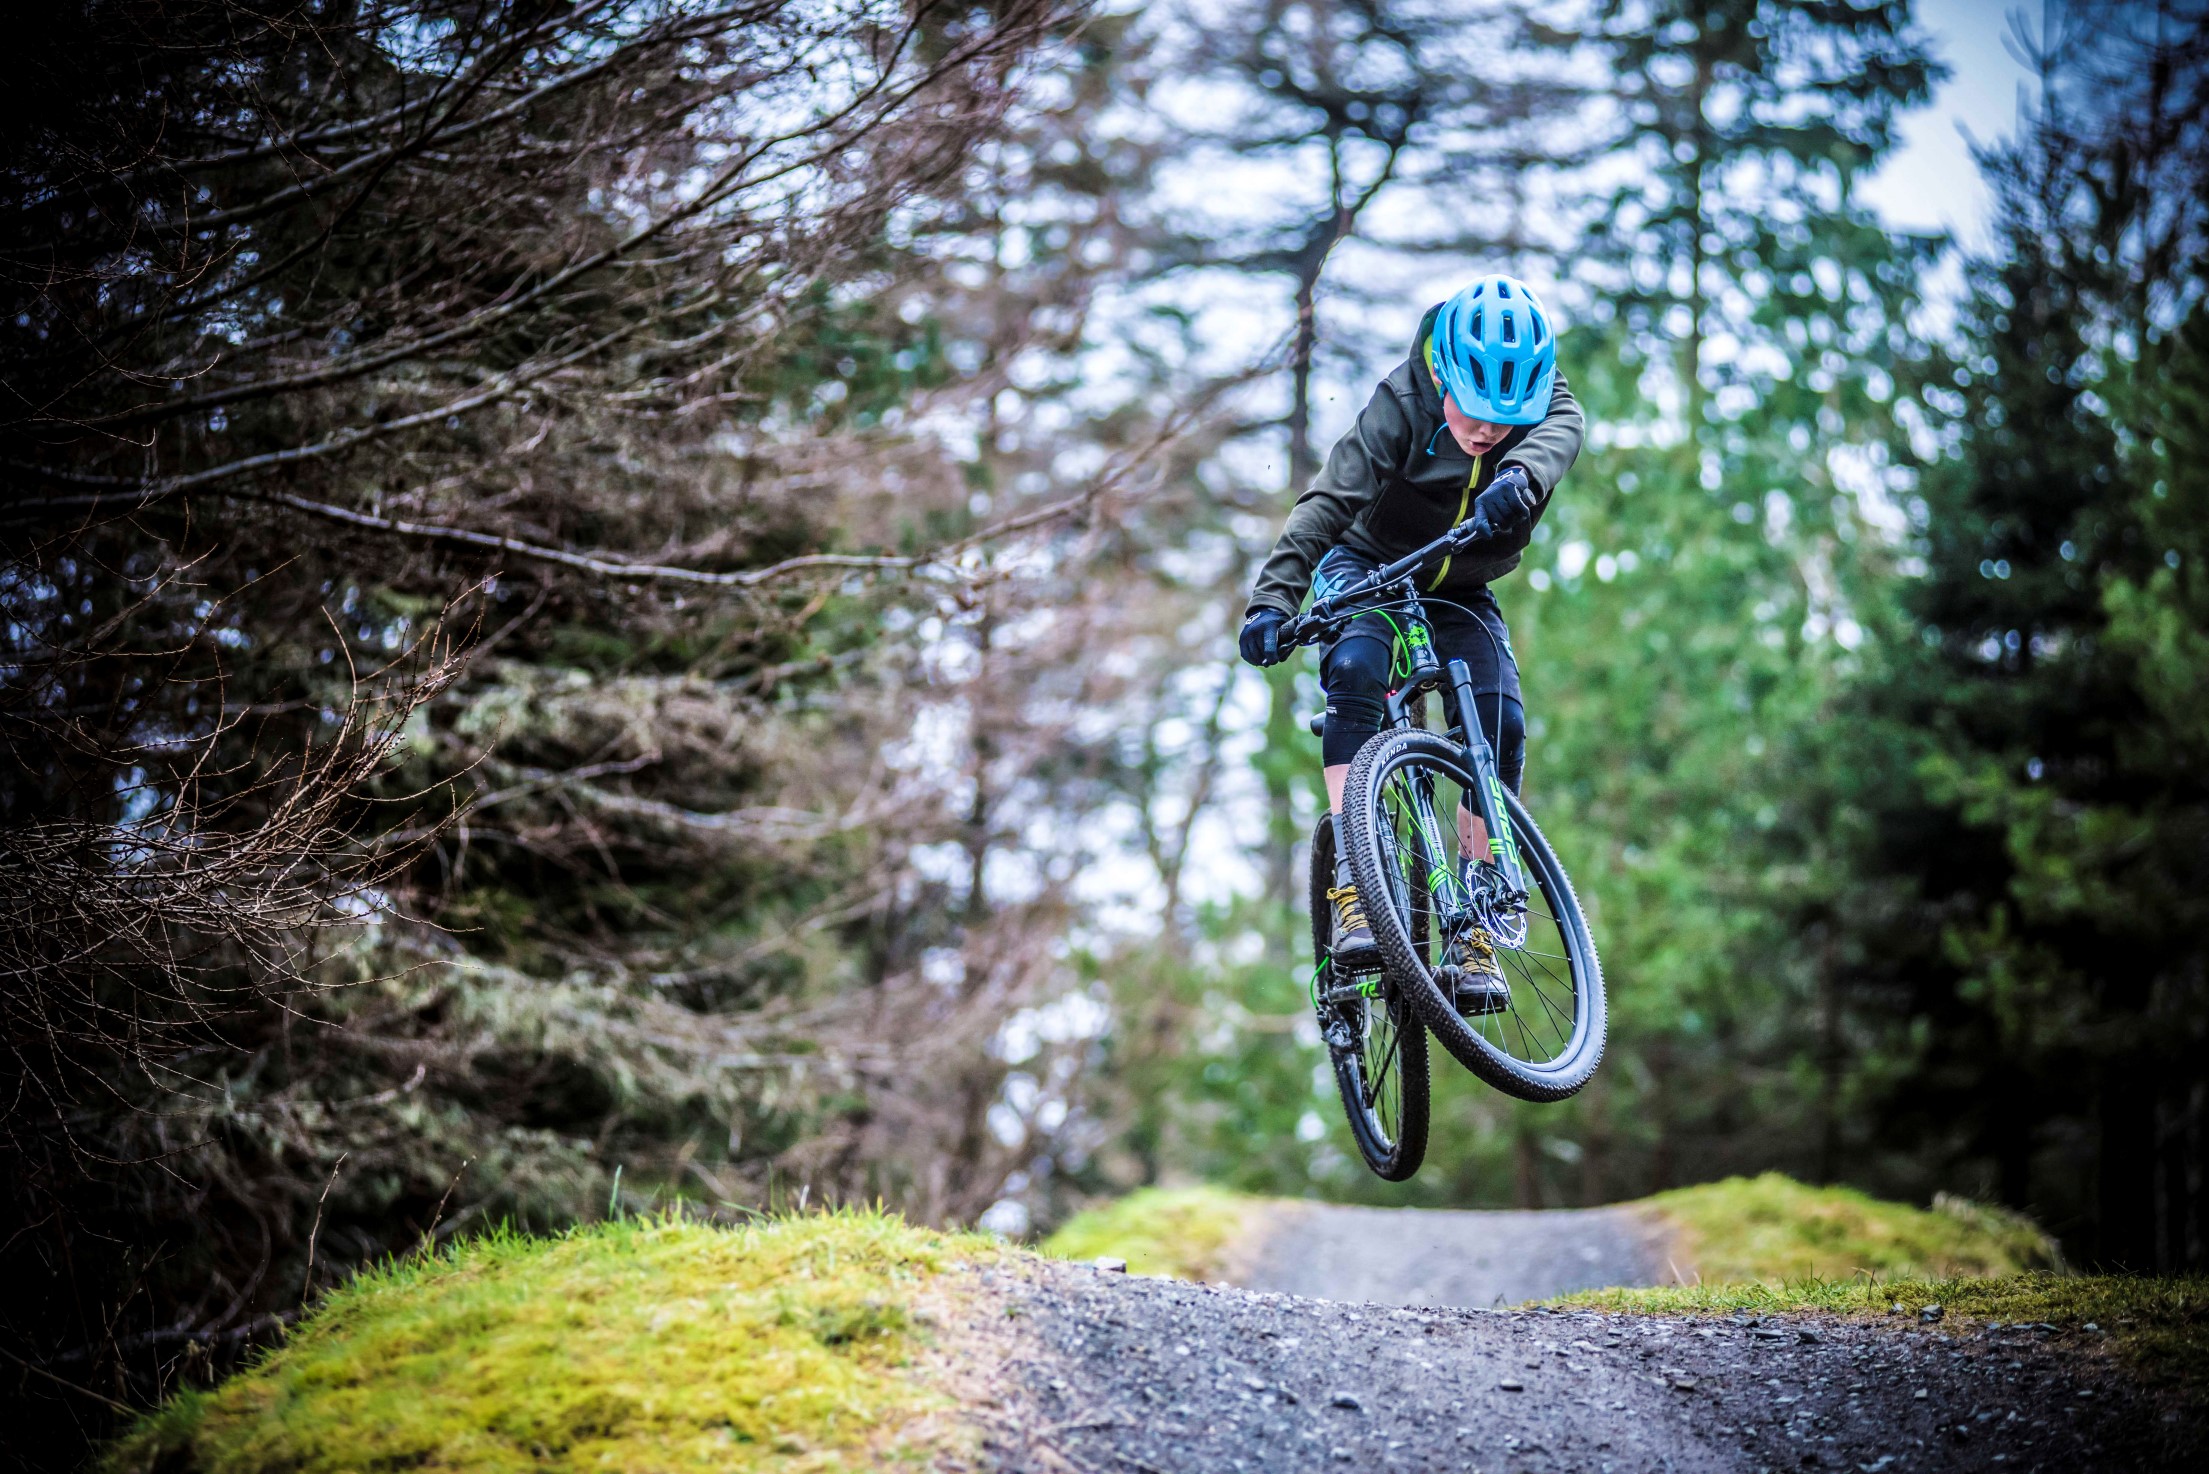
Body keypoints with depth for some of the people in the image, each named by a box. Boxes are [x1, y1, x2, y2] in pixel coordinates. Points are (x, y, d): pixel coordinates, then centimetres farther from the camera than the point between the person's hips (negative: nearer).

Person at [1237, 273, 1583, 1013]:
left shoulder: (1546, 403, -19)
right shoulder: (1400, 408, -28)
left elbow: (1552, 441, -43)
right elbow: (1329, 501, -38)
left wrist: (1519, 479, -68)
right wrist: (1273, 598, -52)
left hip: (1460, 591, 3)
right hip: (1368, 565, -3)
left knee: (1501, 723, -19)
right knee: (1356, 668, -34)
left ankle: (1473, 930, -10)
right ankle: (1352, 886, -36)